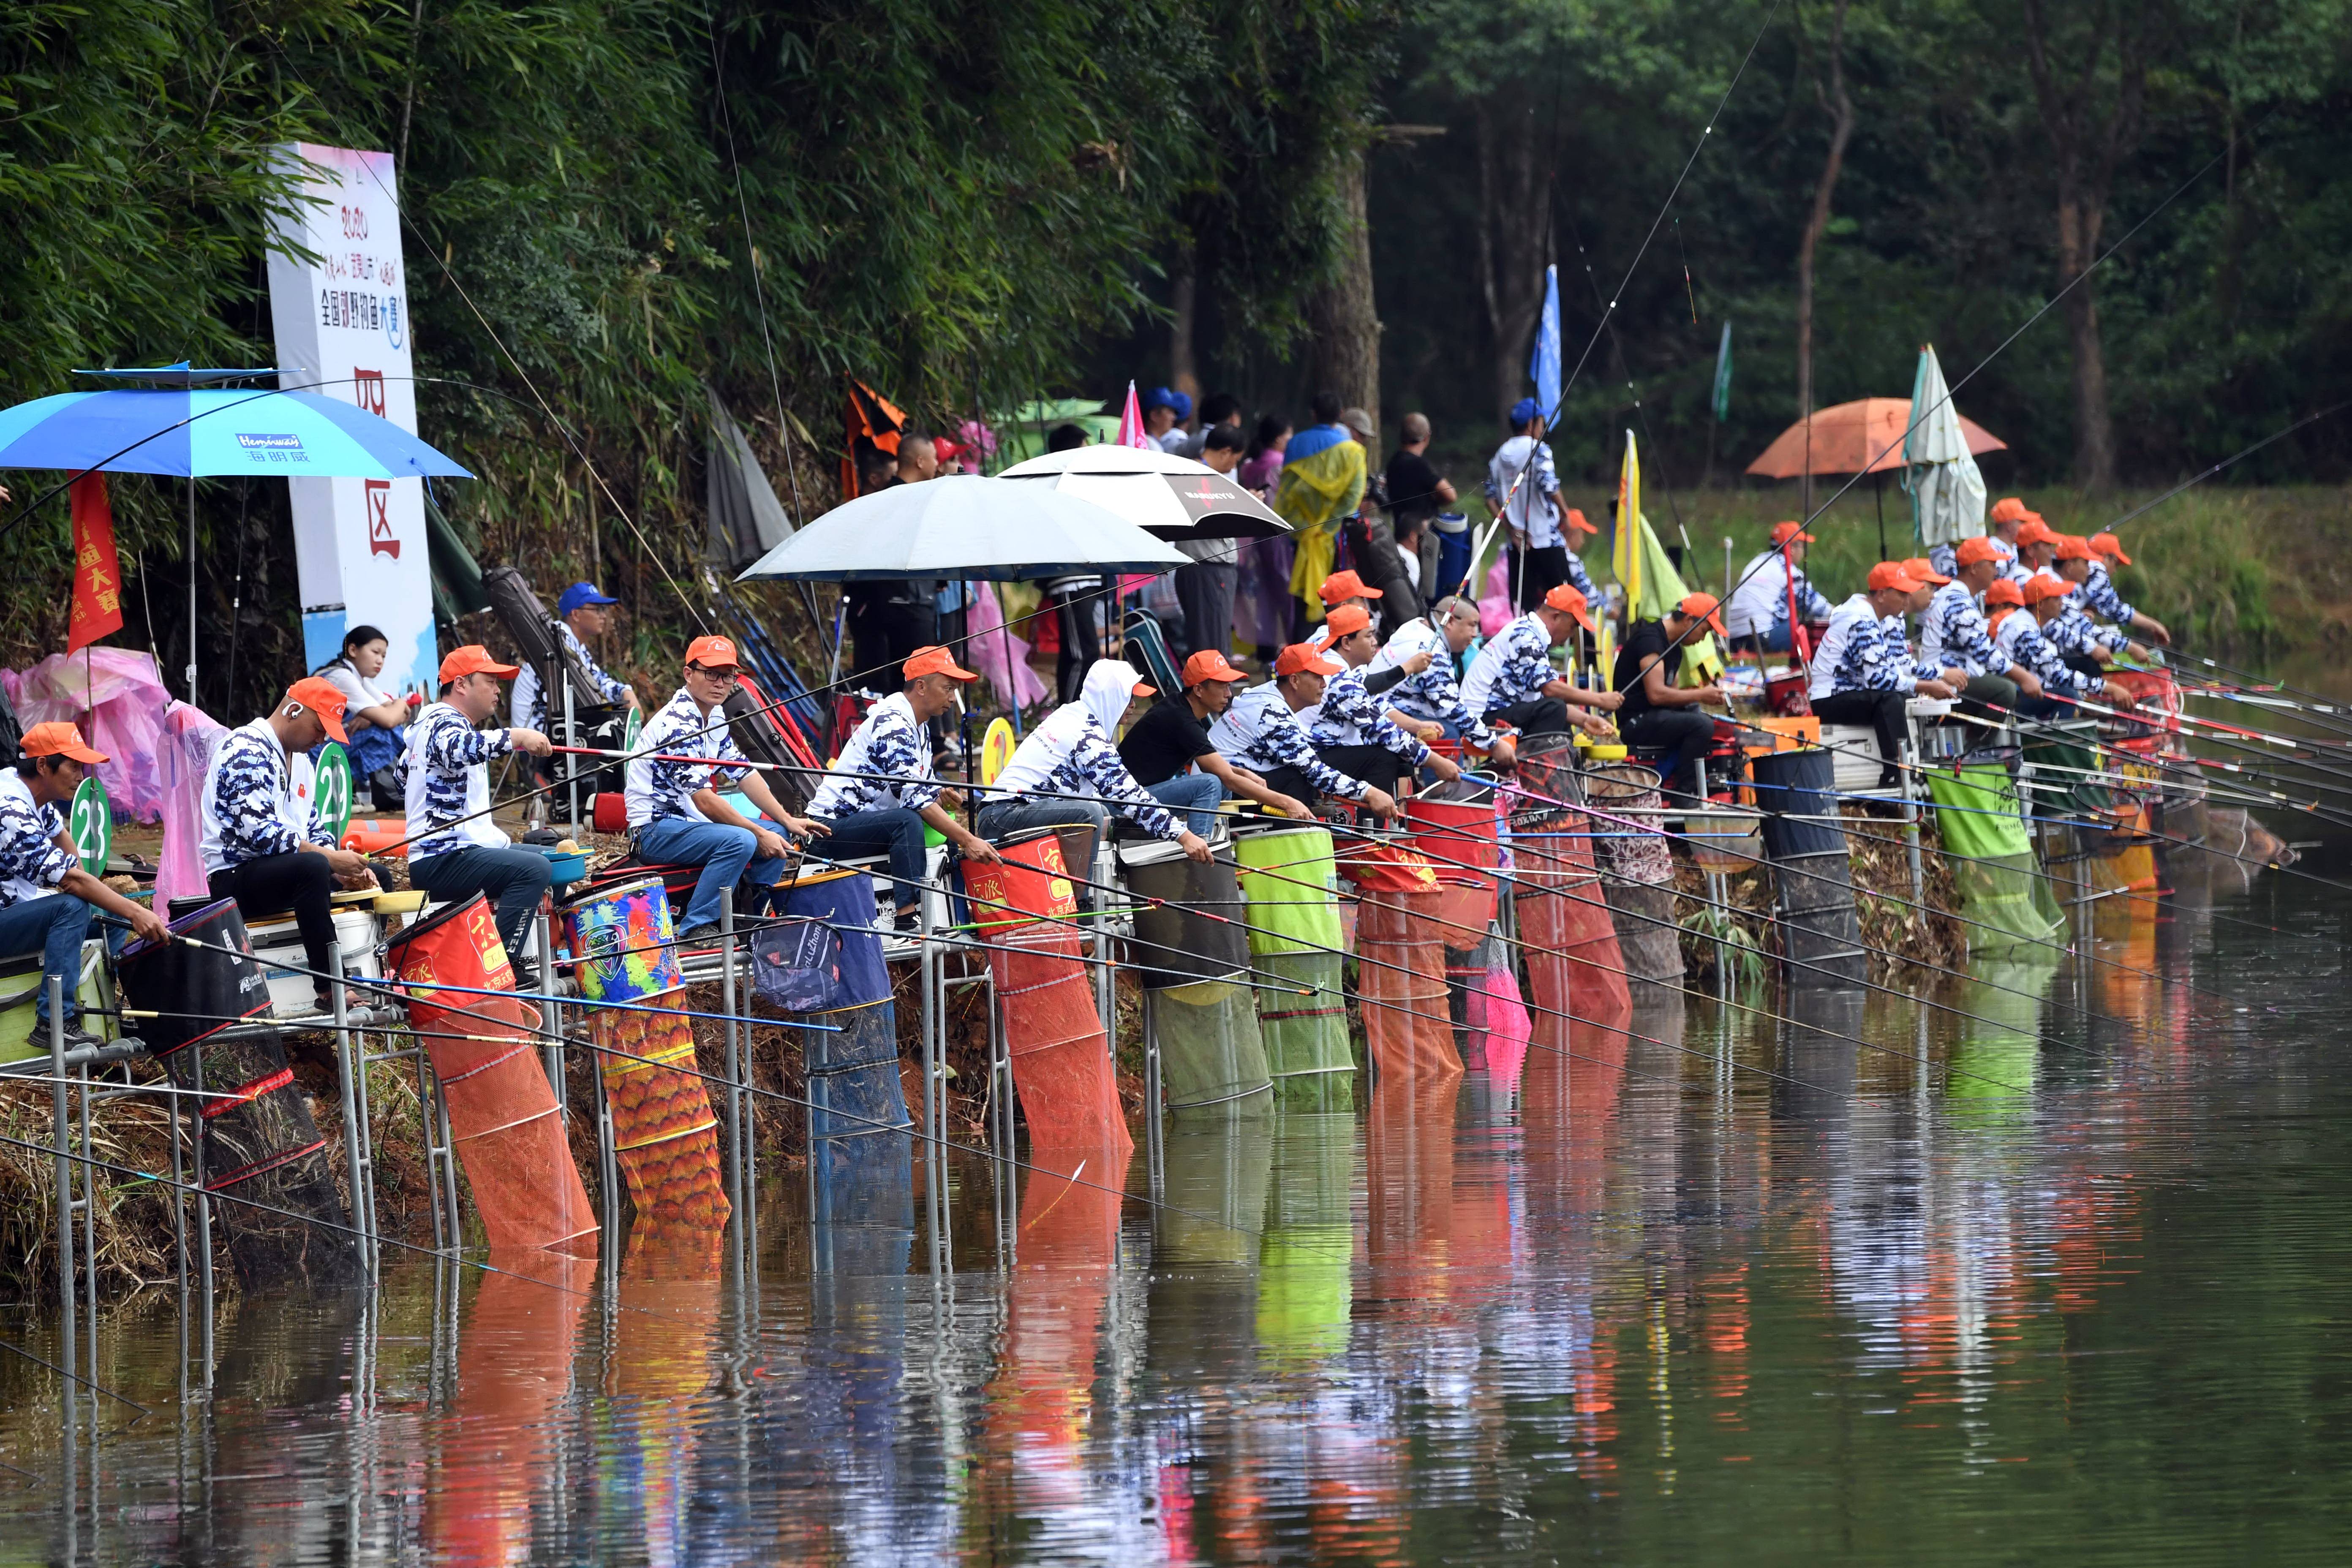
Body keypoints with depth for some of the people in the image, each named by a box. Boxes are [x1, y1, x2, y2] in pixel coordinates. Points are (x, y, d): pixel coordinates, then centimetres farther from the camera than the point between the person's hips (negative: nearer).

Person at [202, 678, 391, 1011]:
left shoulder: (299, 759, 17)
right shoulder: (246, 751, -15)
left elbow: (313, 829, 19)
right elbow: (260, 833, -26)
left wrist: (343, 868, -2)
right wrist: (331, 859, -25)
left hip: (281, 870, 10)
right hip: (235, 878, -10)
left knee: (376, 880, 11)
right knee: (313, 868, -37)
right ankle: (330, 990, -38)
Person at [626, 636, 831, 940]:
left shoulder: (715, 719, 11)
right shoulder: (678, 724, -21)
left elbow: (744, 773, 13)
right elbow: (705, 801, -23)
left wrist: (787, 820, 2)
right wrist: (759, 834, -19)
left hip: (689, 823, 10)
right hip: (656, 829, -10)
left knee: (777, 835, 5)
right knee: (741, 840, -31)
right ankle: (695, 929, -27)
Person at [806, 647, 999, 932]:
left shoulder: (919, 727, 13)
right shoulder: (893, 727, -20)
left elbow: (928, 789, 13)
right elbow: (916, 798, -28)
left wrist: (969, 838, -5)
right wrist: (968, 841, -32)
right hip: (833, 823, -10)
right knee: (908, 822, -34)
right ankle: (906, 924, -41)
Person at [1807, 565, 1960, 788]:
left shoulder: (1890, 618, 9)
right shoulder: (1861, 622, -22)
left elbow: (1902, 664, 10)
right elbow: (1877, 677, -28)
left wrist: (1940, 676, -5)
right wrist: (1926, 687, -24)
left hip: (1852, 694, 10)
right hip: (1829, 702, -10)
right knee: (1889, 700, -32)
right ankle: (1895, 777, -35)